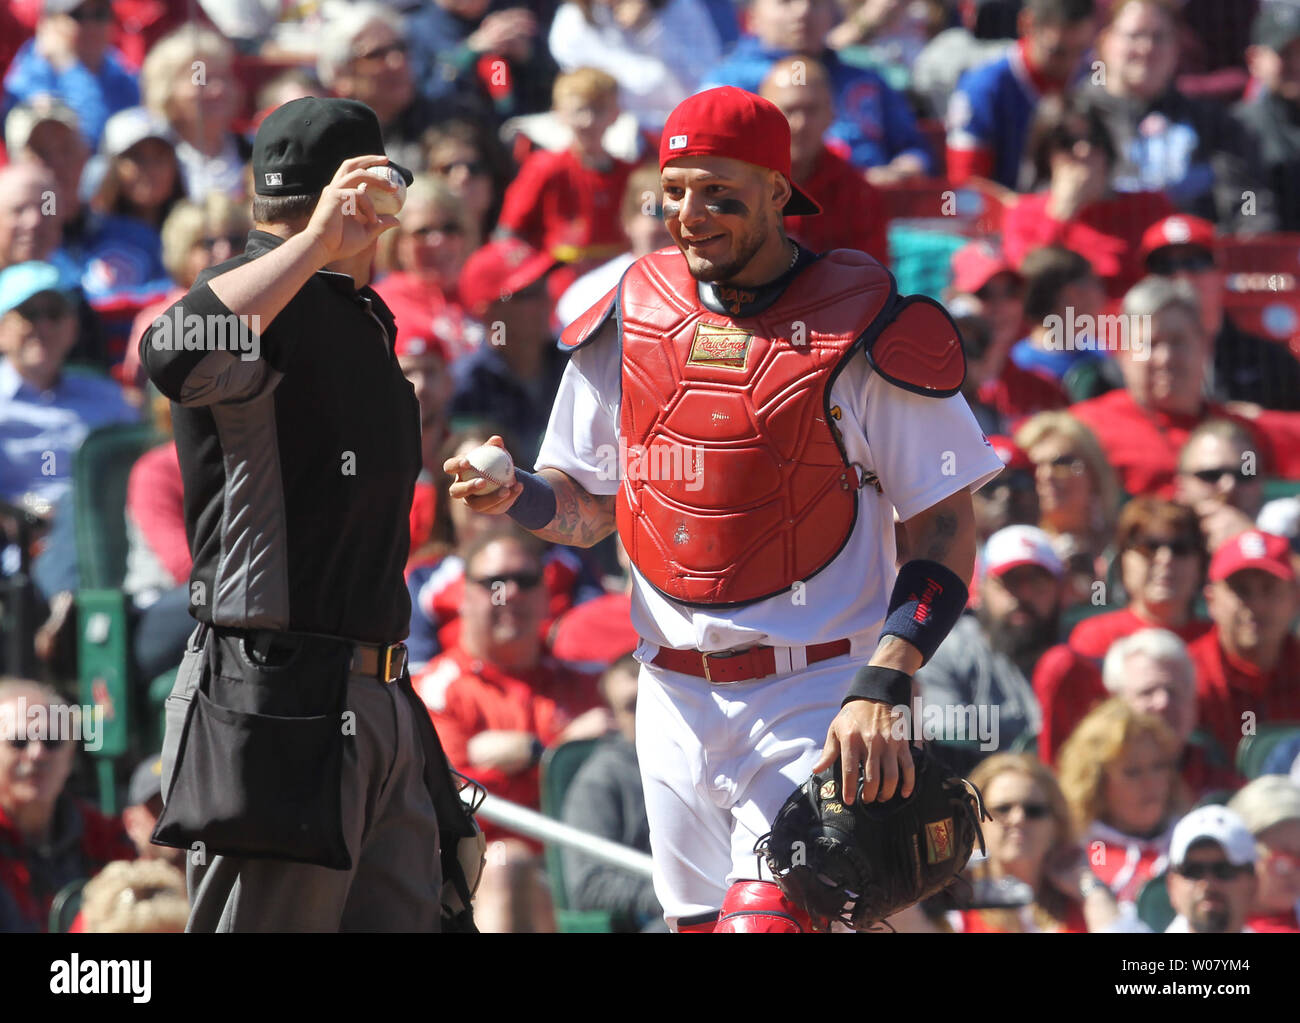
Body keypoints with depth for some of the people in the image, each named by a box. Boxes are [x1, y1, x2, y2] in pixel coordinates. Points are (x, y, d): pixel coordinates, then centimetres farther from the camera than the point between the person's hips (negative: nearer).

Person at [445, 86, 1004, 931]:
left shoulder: (863, 328, -8)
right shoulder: (626, 315, 6)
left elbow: (946, 529, -7)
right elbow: (589, 508, 15)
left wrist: (881, 689, -18)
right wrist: (517, 495, -8)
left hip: (813, 697, -5)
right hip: (676, 696, 5)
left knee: (765, 918, -19)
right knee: (699, 919, 10)